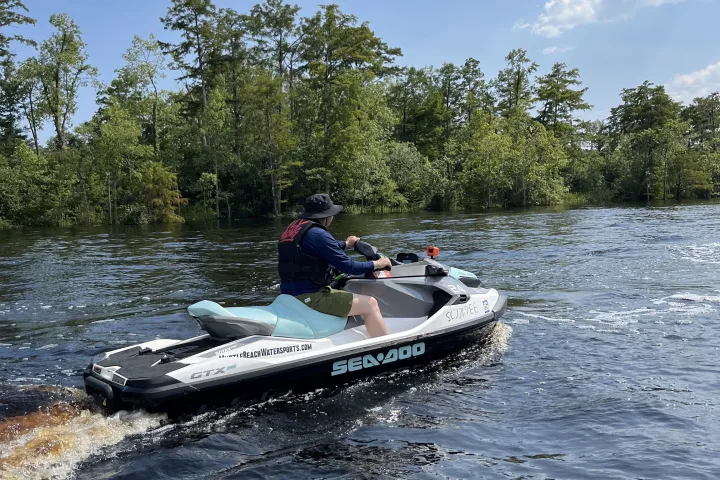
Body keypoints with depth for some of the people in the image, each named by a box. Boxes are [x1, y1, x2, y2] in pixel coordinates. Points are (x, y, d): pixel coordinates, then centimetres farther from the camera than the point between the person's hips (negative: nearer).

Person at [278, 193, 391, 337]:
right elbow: (347, 266, -16)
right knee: (370, 304, -7)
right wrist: (376, 264, -2)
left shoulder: (292, 228, 12)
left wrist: (345, 244, 43)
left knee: (345, 295, 32)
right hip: (309, 297, -10)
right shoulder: (318, 234, -17)